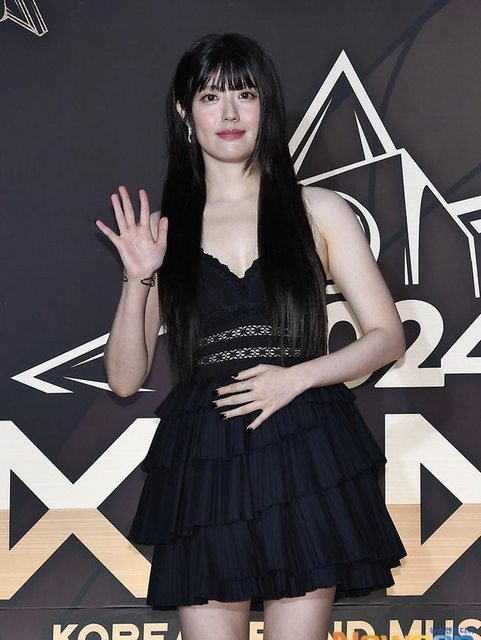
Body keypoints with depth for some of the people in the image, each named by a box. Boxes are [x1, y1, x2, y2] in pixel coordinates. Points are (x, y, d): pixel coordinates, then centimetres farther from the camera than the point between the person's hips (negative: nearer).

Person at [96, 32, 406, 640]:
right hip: (203, 468, 1)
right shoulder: (167, 226, 11)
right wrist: (138, 280, -7)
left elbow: (387, 336, 6)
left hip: (305, 456, -1)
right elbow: (125, 378, 8)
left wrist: (297, 376, -9)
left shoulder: (316, 210, 7)